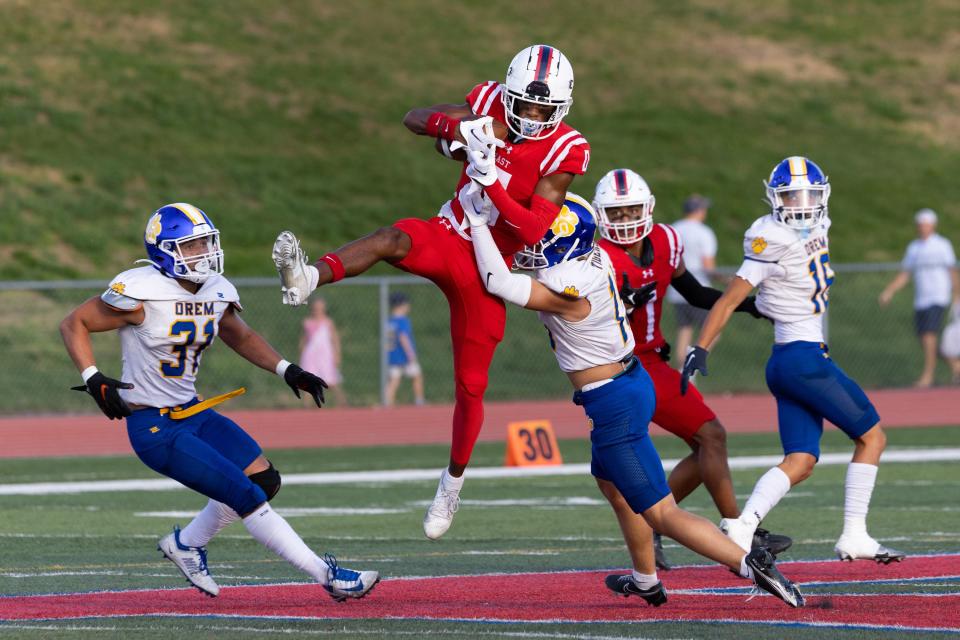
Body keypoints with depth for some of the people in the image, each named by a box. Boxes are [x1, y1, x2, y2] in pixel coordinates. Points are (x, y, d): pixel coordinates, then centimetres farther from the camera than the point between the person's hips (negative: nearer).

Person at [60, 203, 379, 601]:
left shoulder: (216, 293, 3)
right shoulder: (142, 293, -19)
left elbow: (240, 336, 22)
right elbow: (74, 324, -9)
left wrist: (286, 370, 8)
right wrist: (94, 380, -20)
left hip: (192, 412, 9)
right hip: (153, 426, -8)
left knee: (264, 479, 4)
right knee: (247, 496, -13)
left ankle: (186, 544, 23)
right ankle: (329, 576, -6)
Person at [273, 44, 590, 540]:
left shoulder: (563, 151, -13)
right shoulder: (492, 103, -3)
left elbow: (534, 231, -19)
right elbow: (413, 119, 3)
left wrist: (490, 182, -32)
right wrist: (452, 127, -19)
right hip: (447, 238, 2)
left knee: (470, 386, 6)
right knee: (394, 239, -34)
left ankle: (453, 484, 27)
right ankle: (306, 279, -60)